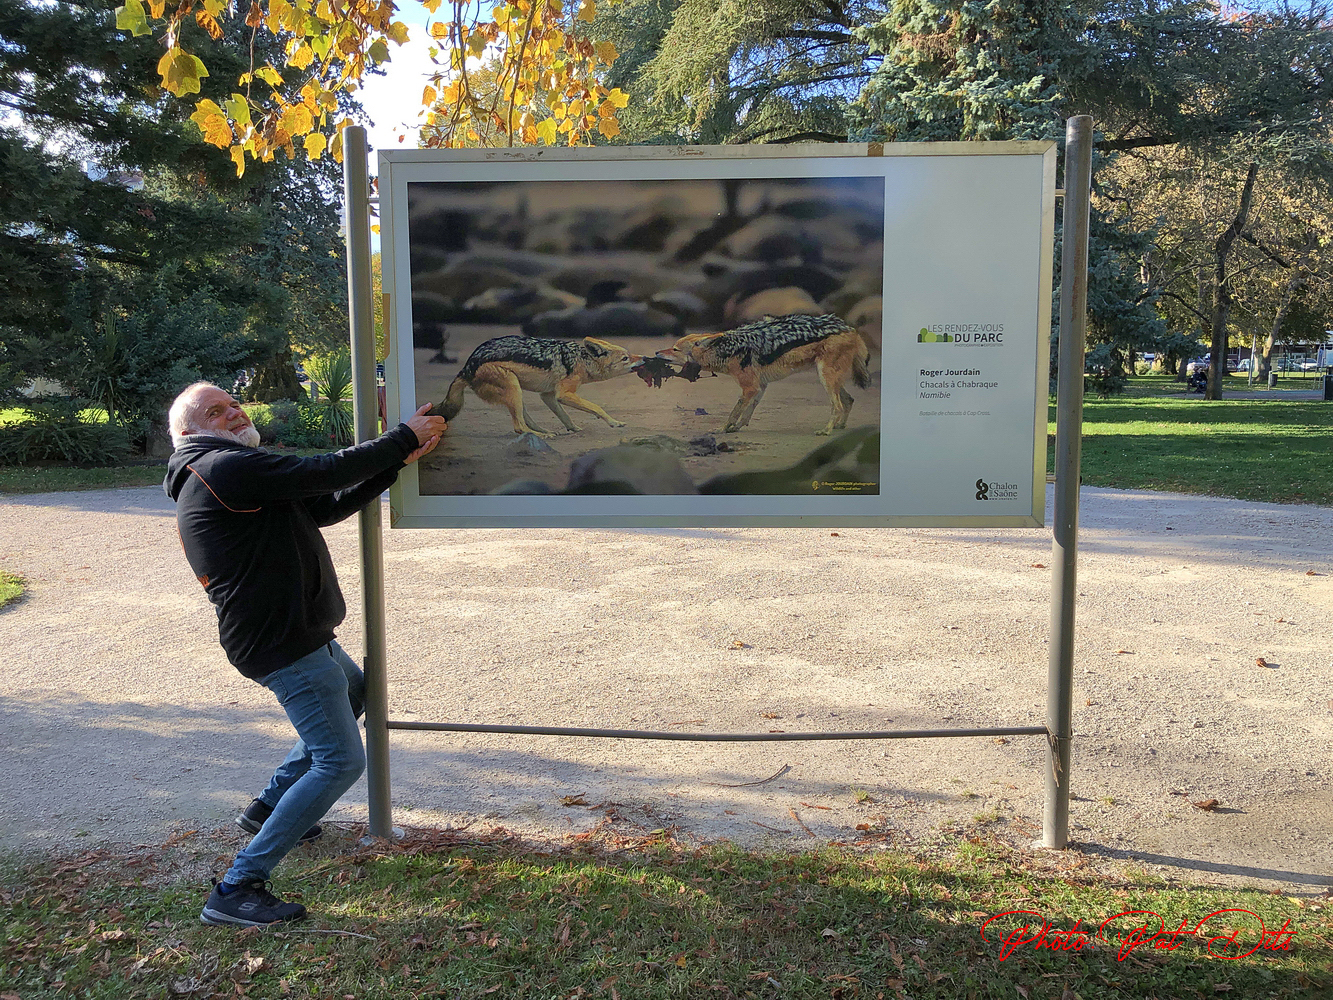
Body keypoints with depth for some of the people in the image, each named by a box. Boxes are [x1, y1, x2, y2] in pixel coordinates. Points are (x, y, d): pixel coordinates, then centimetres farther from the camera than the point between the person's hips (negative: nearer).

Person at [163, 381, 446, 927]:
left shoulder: (239, 472, 18)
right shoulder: (225, 467, -16)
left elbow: (326, 507, 12)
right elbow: (324, 472, -20)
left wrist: (397, 460, 4)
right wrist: (403, 438, -10)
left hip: (299, 635, 11)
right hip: (284, 645, -11)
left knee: (355, 693, 33)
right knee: (340, 761, -11)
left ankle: (269, 806, 38)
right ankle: (236, 889, -5)